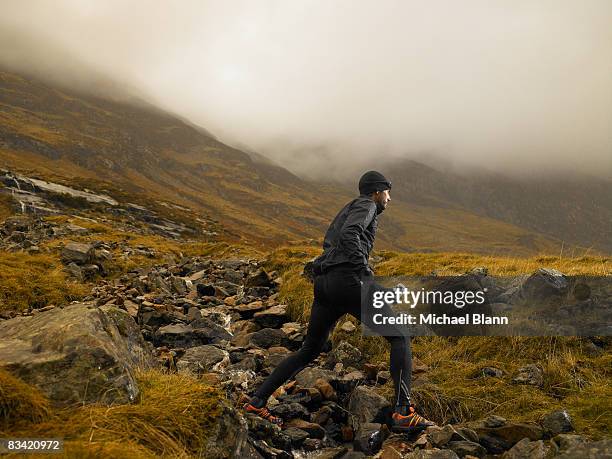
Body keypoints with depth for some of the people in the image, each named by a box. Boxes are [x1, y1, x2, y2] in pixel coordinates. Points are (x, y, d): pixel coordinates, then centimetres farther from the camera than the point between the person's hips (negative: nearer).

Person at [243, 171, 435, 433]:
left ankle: (257, 401, 17)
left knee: (309, 350, 20)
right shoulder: (366, 205, 5)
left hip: (324, 284, 9)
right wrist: (366, 274, -18)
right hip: (347, 281, -9)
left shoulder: (347, 211, 32)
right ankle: (403, 413, -12)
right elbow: (349, 235, -15)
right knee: (399, 338, -1)